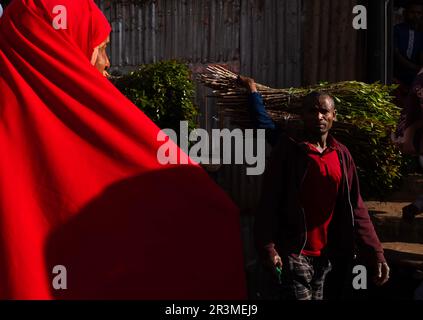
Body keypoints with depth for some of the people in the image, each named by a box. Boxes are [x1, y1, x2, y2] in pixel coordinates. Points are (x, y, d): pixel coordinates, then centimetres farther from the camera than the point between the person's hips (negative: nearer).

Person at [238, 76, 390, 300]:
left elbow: (355, 209, 6)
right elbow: (270, 201, -8)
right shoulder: (288, 149, -5)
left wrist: (375, 255, -1)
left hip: (327, 255, 5)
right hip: (294, 253, -5)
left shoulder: (342, 155, 7)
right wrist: (267, 247, -18)